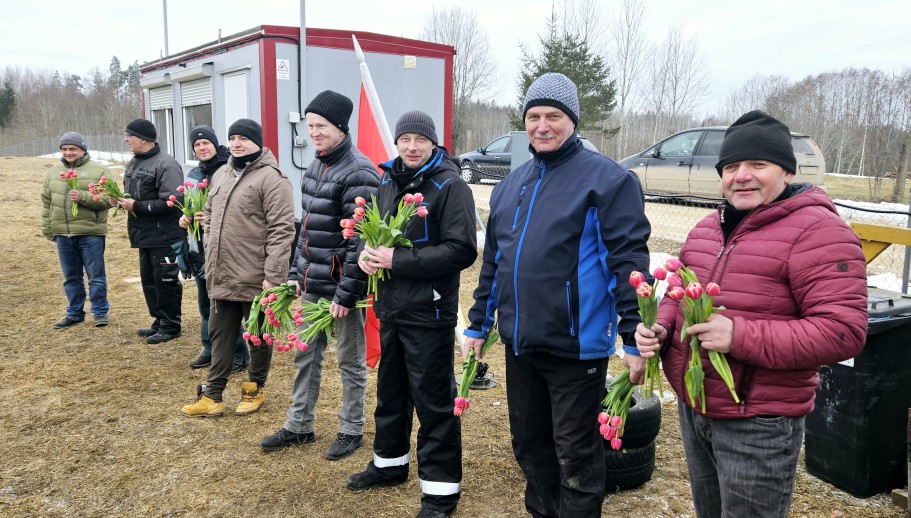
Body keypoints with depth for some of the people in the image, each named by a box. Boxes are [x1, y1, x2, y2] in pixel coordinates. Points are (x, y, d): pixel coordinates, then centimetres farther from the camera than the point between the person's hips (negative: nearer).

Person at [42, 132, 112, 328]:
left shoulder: (98, 171, -2)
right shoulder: (53, 172, 14)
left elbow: (108, 199, -10)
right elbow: (46, 202, 16)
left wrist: (83, 197, -22)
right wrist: (47, 229, 11)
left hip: (90, 233, -5)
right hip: (62, 234, 5)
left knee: (96, 275, 2)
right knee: (71, 277, 13)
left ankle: (100, 312, 13)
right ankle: (74, 313, 24)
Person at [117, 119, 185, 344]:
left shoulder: (166, 165, -16)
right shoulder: (133, 163, 13)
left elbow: (171, 202, -23)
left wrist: (137, 206, -20)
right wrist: (122, 199, 1)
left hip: (164, 236, -9)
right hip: (144, 234, 9)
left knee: (165, 281, 0)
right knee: (149, 281, 15)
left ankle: (170, 326, 13)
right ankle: (159, 321, 28)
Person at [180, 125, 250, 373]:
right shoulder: (193, 174, 12)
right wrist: (184, 218, 5)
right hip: (198, 249, 8)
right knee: (205, 303, 16)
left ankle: (238, 355, 8)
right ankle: (210, 350, 30)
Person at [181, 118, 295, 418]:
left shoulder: (271, 177, -13)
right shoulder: (221, 175, 13)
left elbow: (281, 230, -18)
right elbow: (210, 217, 23)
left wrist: (273, 275, -22)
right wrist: (211, 260, 17)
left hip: (256, 278, -7)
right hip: (222, 277, 7)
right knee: (220, 335, 13)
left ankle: (254, 389, 28)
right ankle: (212, 395, 22)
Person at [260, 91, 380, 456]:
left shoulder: (358, 172, -16)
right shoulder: (315, 167, 11)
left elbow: (361, 239, -20)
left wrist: (347, 292, -20)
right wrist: (296, 272, 14)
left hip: (341, 285, -8)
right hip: (311, 284, 8)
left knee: (350, 360, 8)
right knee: (305, 353, 17)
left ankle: (351, 430, 25)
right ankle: (299, 426, 33)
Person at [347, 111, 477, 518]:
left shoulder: (449, 185, -12)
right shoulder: (388, 183, 11)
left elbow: (462, 250, -20)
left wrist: (399, 261, -22)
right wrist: (368, 253, -2)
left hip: (429, 312, -7)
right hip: (390, 306, 7)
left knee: (433, 399, 1)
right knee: (390, 389, 20)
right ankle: (390, 462, 39)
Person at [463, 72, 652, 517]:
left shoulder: (606, 178, -9)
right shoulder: (512, 184, 12)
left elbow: (629, 260, -13)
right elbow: (493, 261, 16)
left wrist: (634, 339, -15)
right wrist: (478, 325, 16)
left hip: (576, 346, -6)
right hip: (519, 343, 7)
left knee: (575, 454, 8)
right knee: (528, 444, 20)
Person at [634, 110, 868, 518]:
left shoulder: (817, 231, -16)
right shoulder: (707, 228, 8)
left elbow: (843, 331, -23)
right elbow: (678, 295, 18)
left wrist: (740, 337, -29)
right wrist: (659, 328, -5)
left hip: (758, 425, -7)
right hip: (691, 408, 7)